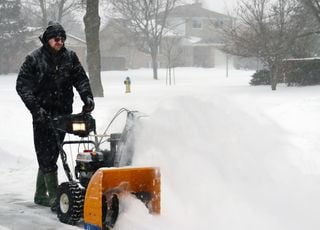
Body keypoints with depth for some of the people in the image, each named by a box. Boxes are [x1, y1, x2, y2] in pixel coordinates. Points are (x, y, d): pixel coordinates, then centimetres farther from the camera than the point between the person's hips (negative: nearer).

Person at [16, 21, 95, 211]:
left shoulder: (70, 57, 7)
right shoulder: (34, 59, -4)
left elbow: (80, 78, 6)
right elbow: (22, 85, -6)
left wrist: (87, 97, -13)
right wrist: (36, 108, -18)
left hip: (63, 113, 4)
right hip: (43, 115, -4)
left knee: (51, 154, 12)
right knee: (46, 156, -8)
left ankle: (41, 195, 24)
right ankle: (54, 198, -11)